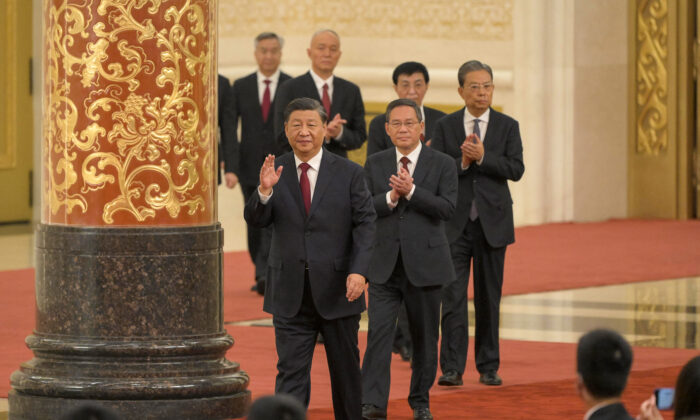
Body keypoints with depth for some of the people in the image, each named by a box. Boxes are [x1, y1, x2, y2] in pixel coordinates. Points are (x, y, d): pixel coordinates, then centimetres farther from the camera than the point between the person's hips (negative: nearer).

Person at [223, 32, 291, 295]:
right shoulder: (241, 87, 6)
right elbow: (231, 130, 1)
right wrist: (230, 167, -10)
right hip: (250, 169, 3)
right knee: (255, 225, 10)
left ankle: (266, 276, -20)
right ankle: (262, 274, 23)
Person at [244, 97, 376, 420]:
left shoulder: (349, 174, 0)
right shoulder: (275, 172, 3)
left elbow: (365, 224, -5)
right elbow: (255, 220, -5)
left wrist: (359, 270, -18)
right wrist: (265, 191, -26)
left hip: (337, 290, 0)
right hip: (291, 294, 0)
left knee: (345, 370, 13)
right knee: (291, 371, -4)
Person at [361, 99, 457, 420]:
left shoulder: (442, 164, 1)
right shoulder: (375, 164, 8)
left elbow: (447, 208, -11)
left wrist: (411, 191, -19)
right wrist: (391, 197, -16)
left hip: (425, 263, 0)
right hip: (384, 264, 0)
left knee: (425, 336, 8)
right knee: (378, 332, -11)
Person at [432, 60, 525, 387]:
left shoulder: (507, 126, 5)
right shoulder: (445, 126, 4)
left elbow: (515, 169, -7)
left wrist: (483, 157, -18)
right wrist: (462, 162, -18)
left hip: (492, 221, 1)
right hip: (455, 222, -1)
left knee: (489, 296, 6)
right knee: (453, 296, -6)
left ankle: (488, 367, 13)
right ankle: (452, 368, -6)